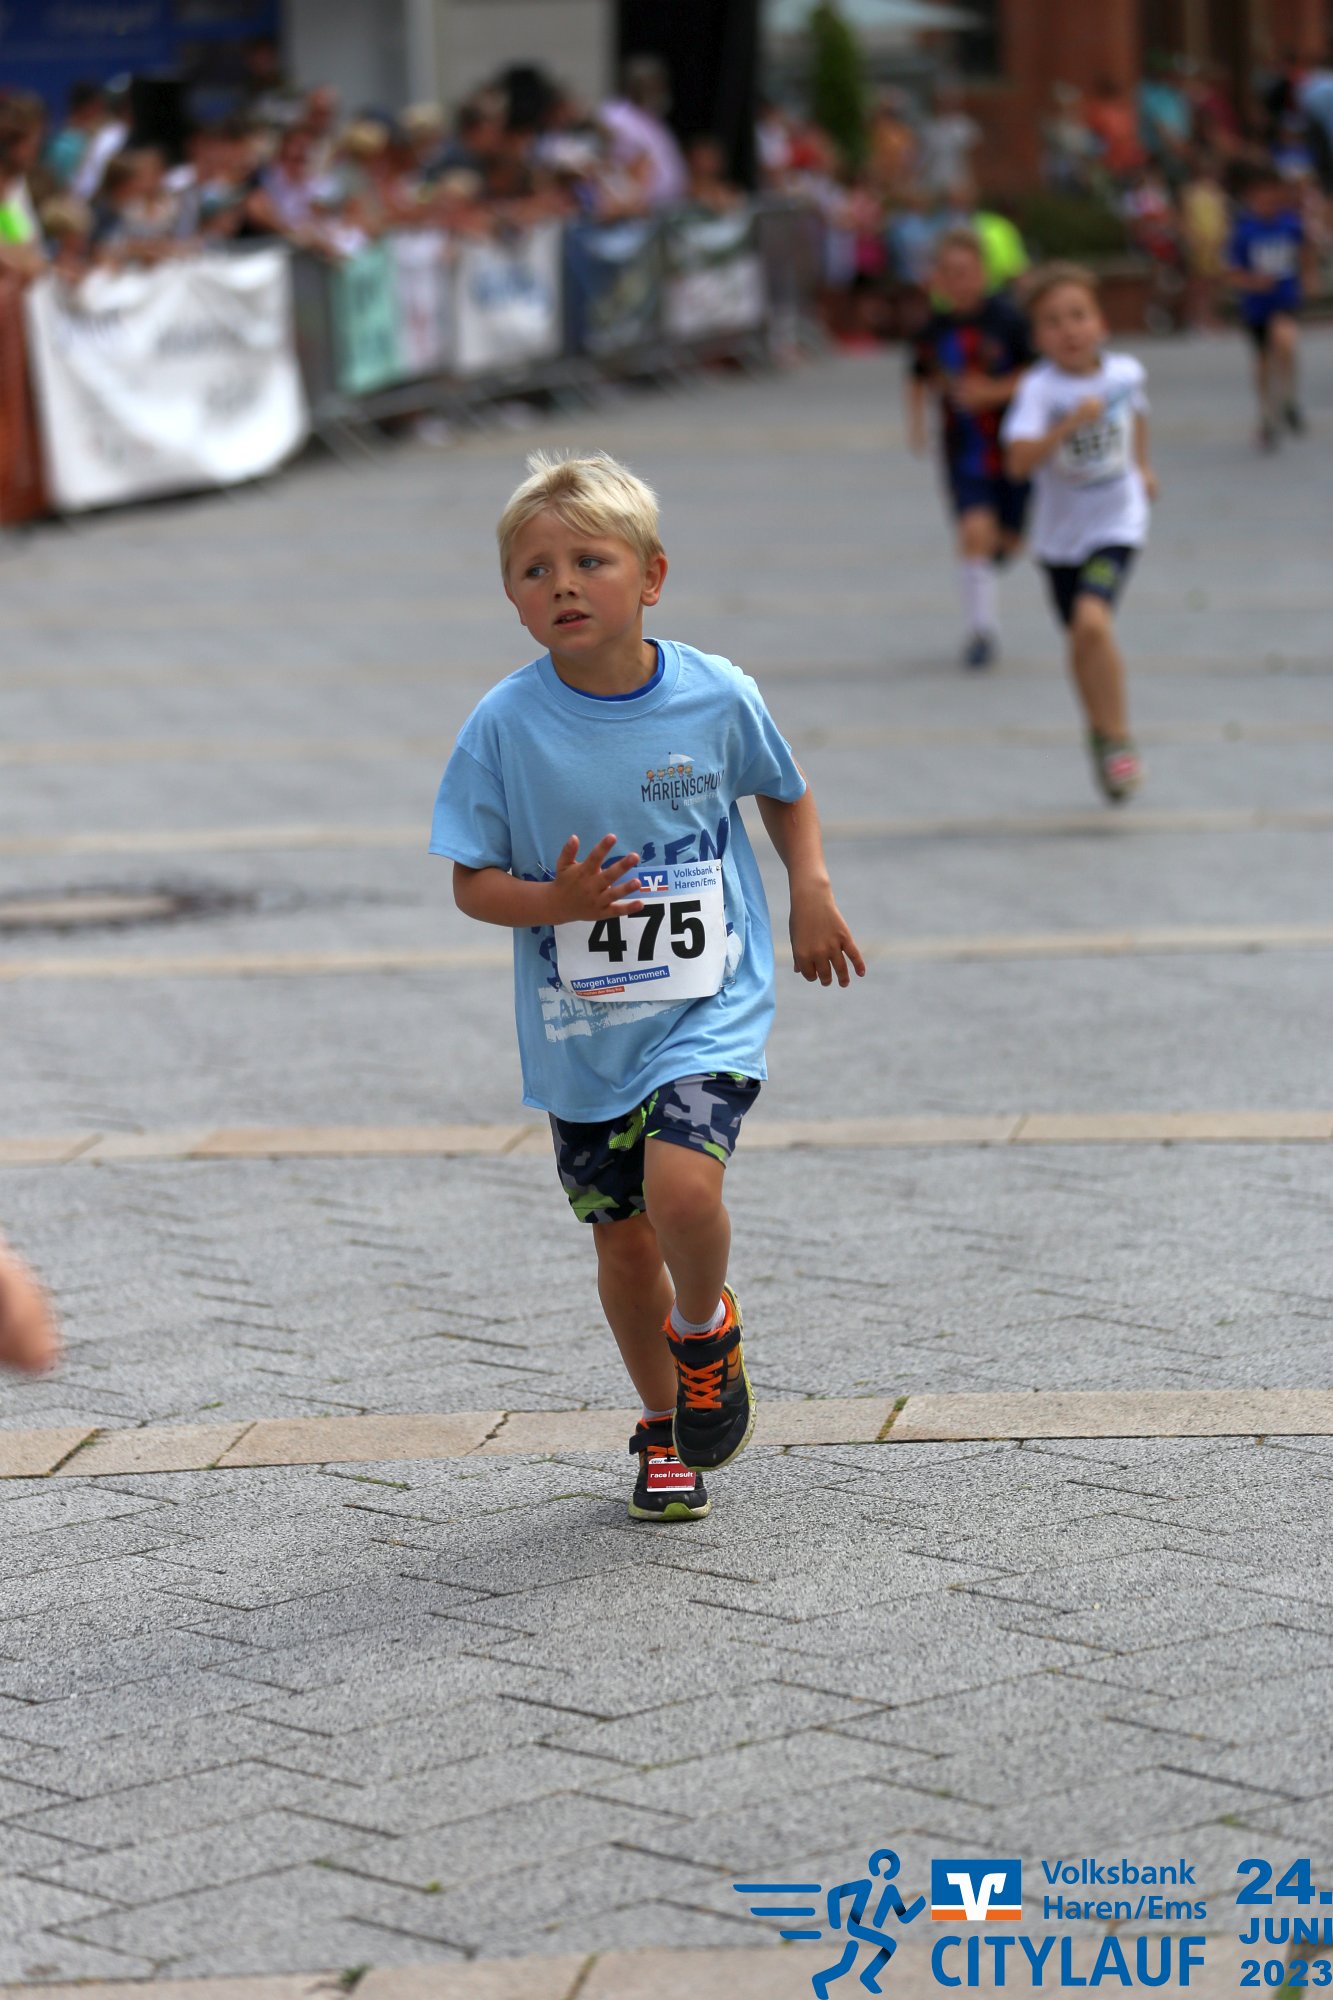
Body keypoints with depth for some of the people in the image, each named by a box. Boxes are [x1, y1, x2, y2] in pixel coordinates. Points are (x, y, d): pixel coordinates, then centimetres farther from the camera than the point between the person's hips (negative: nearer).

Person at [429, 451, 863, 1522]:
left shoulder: (716, 696, -7)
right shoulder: (505, 726, -10)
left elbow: (785, 792, 14)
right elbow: (473, 881, -4)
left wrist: (812, 895, 4)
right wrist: (555, 901, -23)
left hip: (709, 1003, -2)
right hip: (578, 1030, 2)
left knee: (681, 1185, -23)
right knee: (622, 1236, 10)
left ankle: (705, 1328, 10)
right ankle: (666, 1428, 33)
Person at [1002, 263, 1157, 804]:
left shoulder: (1124, 371, -8)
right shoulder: (1039, 388, -19)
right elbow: (1019, 461, -33)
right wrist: (1070, 424, -42)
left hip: (1116, 522, -1)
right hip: (1059, 534, 1)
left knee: (1092, 621, -24)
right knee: (1083, 645, 14)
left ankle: (1118, 738, -9)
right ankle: (1103, 730, 40)